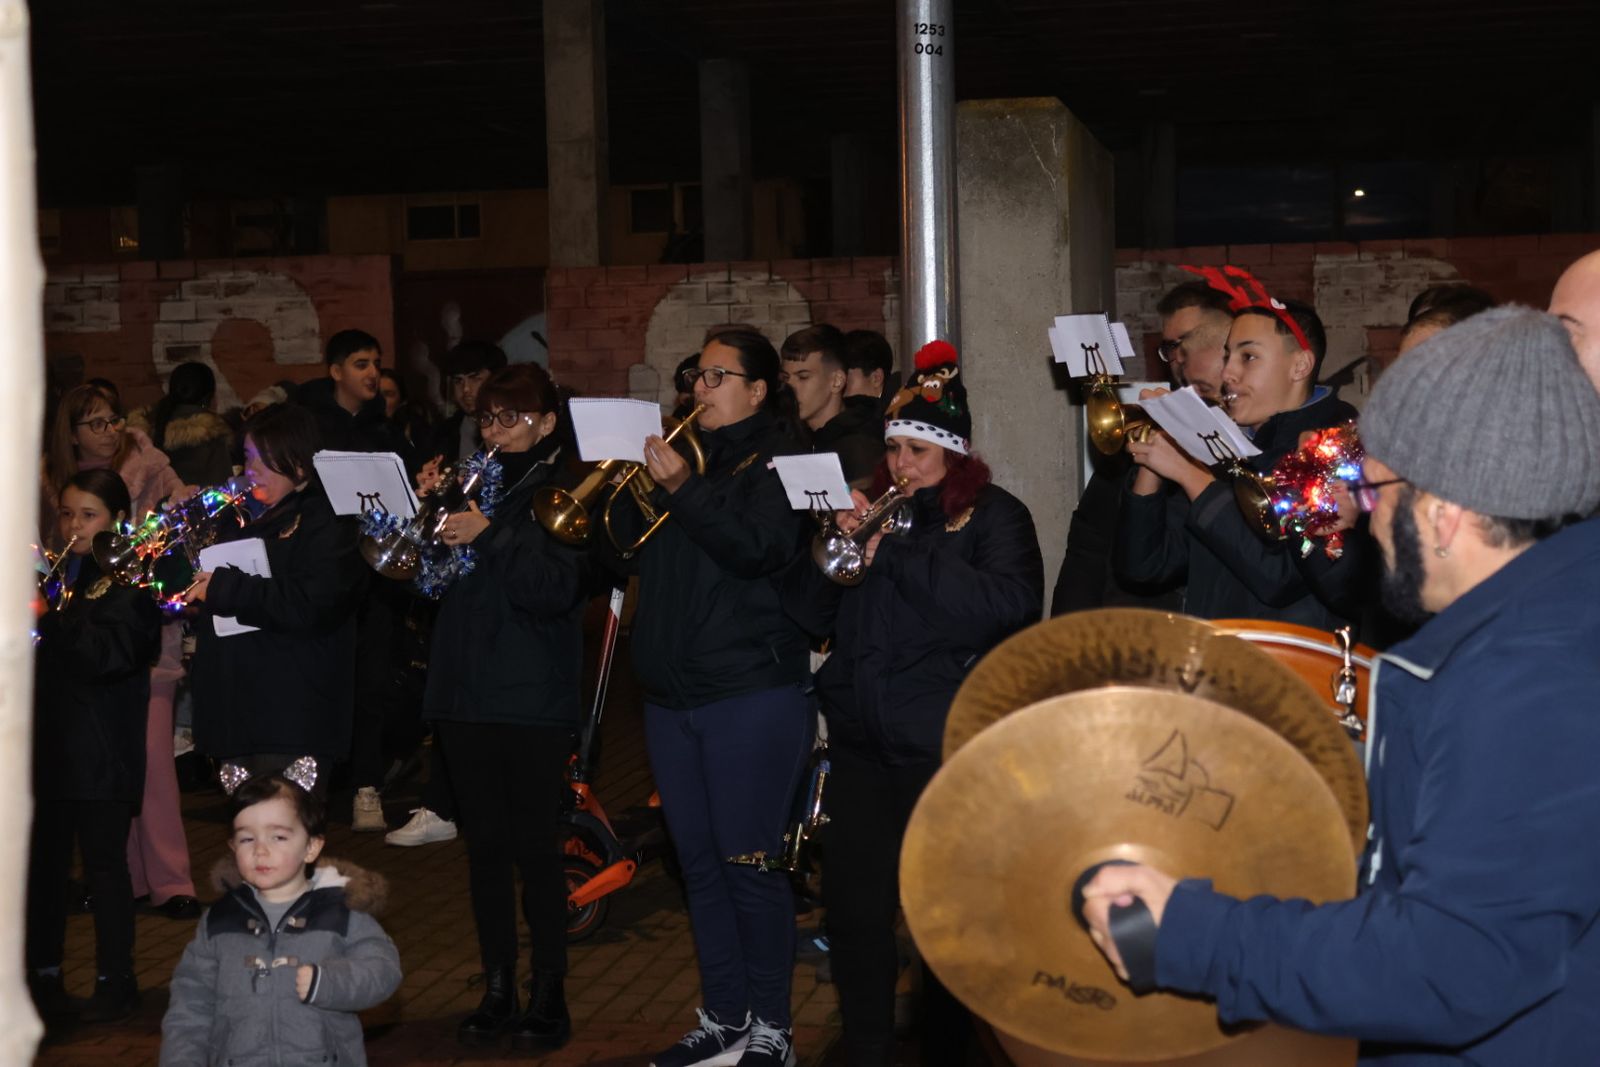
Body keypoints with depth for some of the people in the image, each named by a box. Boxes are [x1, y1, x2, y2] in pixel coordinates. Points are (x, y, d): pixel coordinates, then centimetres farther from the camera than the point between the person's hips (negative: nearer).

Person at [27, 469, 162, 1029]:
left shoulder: (130, 581, -5)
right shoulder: (50, 572, 12)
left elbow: (109, 655, -18)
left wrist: (52, 615, -26)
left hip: (102, 751, -6)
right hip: (47, 744, 6)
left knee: (105, 865, 1)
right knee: (43, 862, 9)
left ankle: (114, 978, 10)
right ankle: (45, 973, 20)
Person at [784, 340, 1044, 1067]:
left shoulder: (993, 517, 0)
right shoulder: (870, 510, 14)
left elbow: (1011, 604, -20)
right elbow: (805, 613, 10)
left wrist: (894, 553, -20)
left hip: (950, 748, -4)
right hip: (860, 746, 5)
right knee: (854, 911, 5)